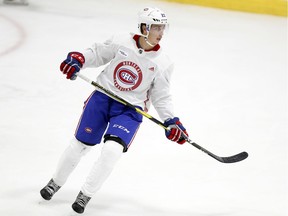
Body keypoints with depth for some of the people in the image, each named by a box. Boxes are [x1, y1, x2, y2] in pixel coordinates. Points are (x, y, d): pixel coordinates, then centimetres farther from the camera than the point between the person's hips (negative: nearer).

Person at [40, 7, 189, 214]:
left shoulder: (162, 63, -9)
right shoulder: (121, 42, -9)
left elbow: (161, 97, -1)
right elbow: (97, 54, 5)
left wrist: (171, 122, -10)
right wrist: (78, 59, -12)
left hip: (130, 109, -1)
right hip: (102, 97, 1)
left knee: (112, 150, -21)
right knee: (80, 145, 9)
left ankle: (85, 195, -4)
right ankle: (55, 183, 34)